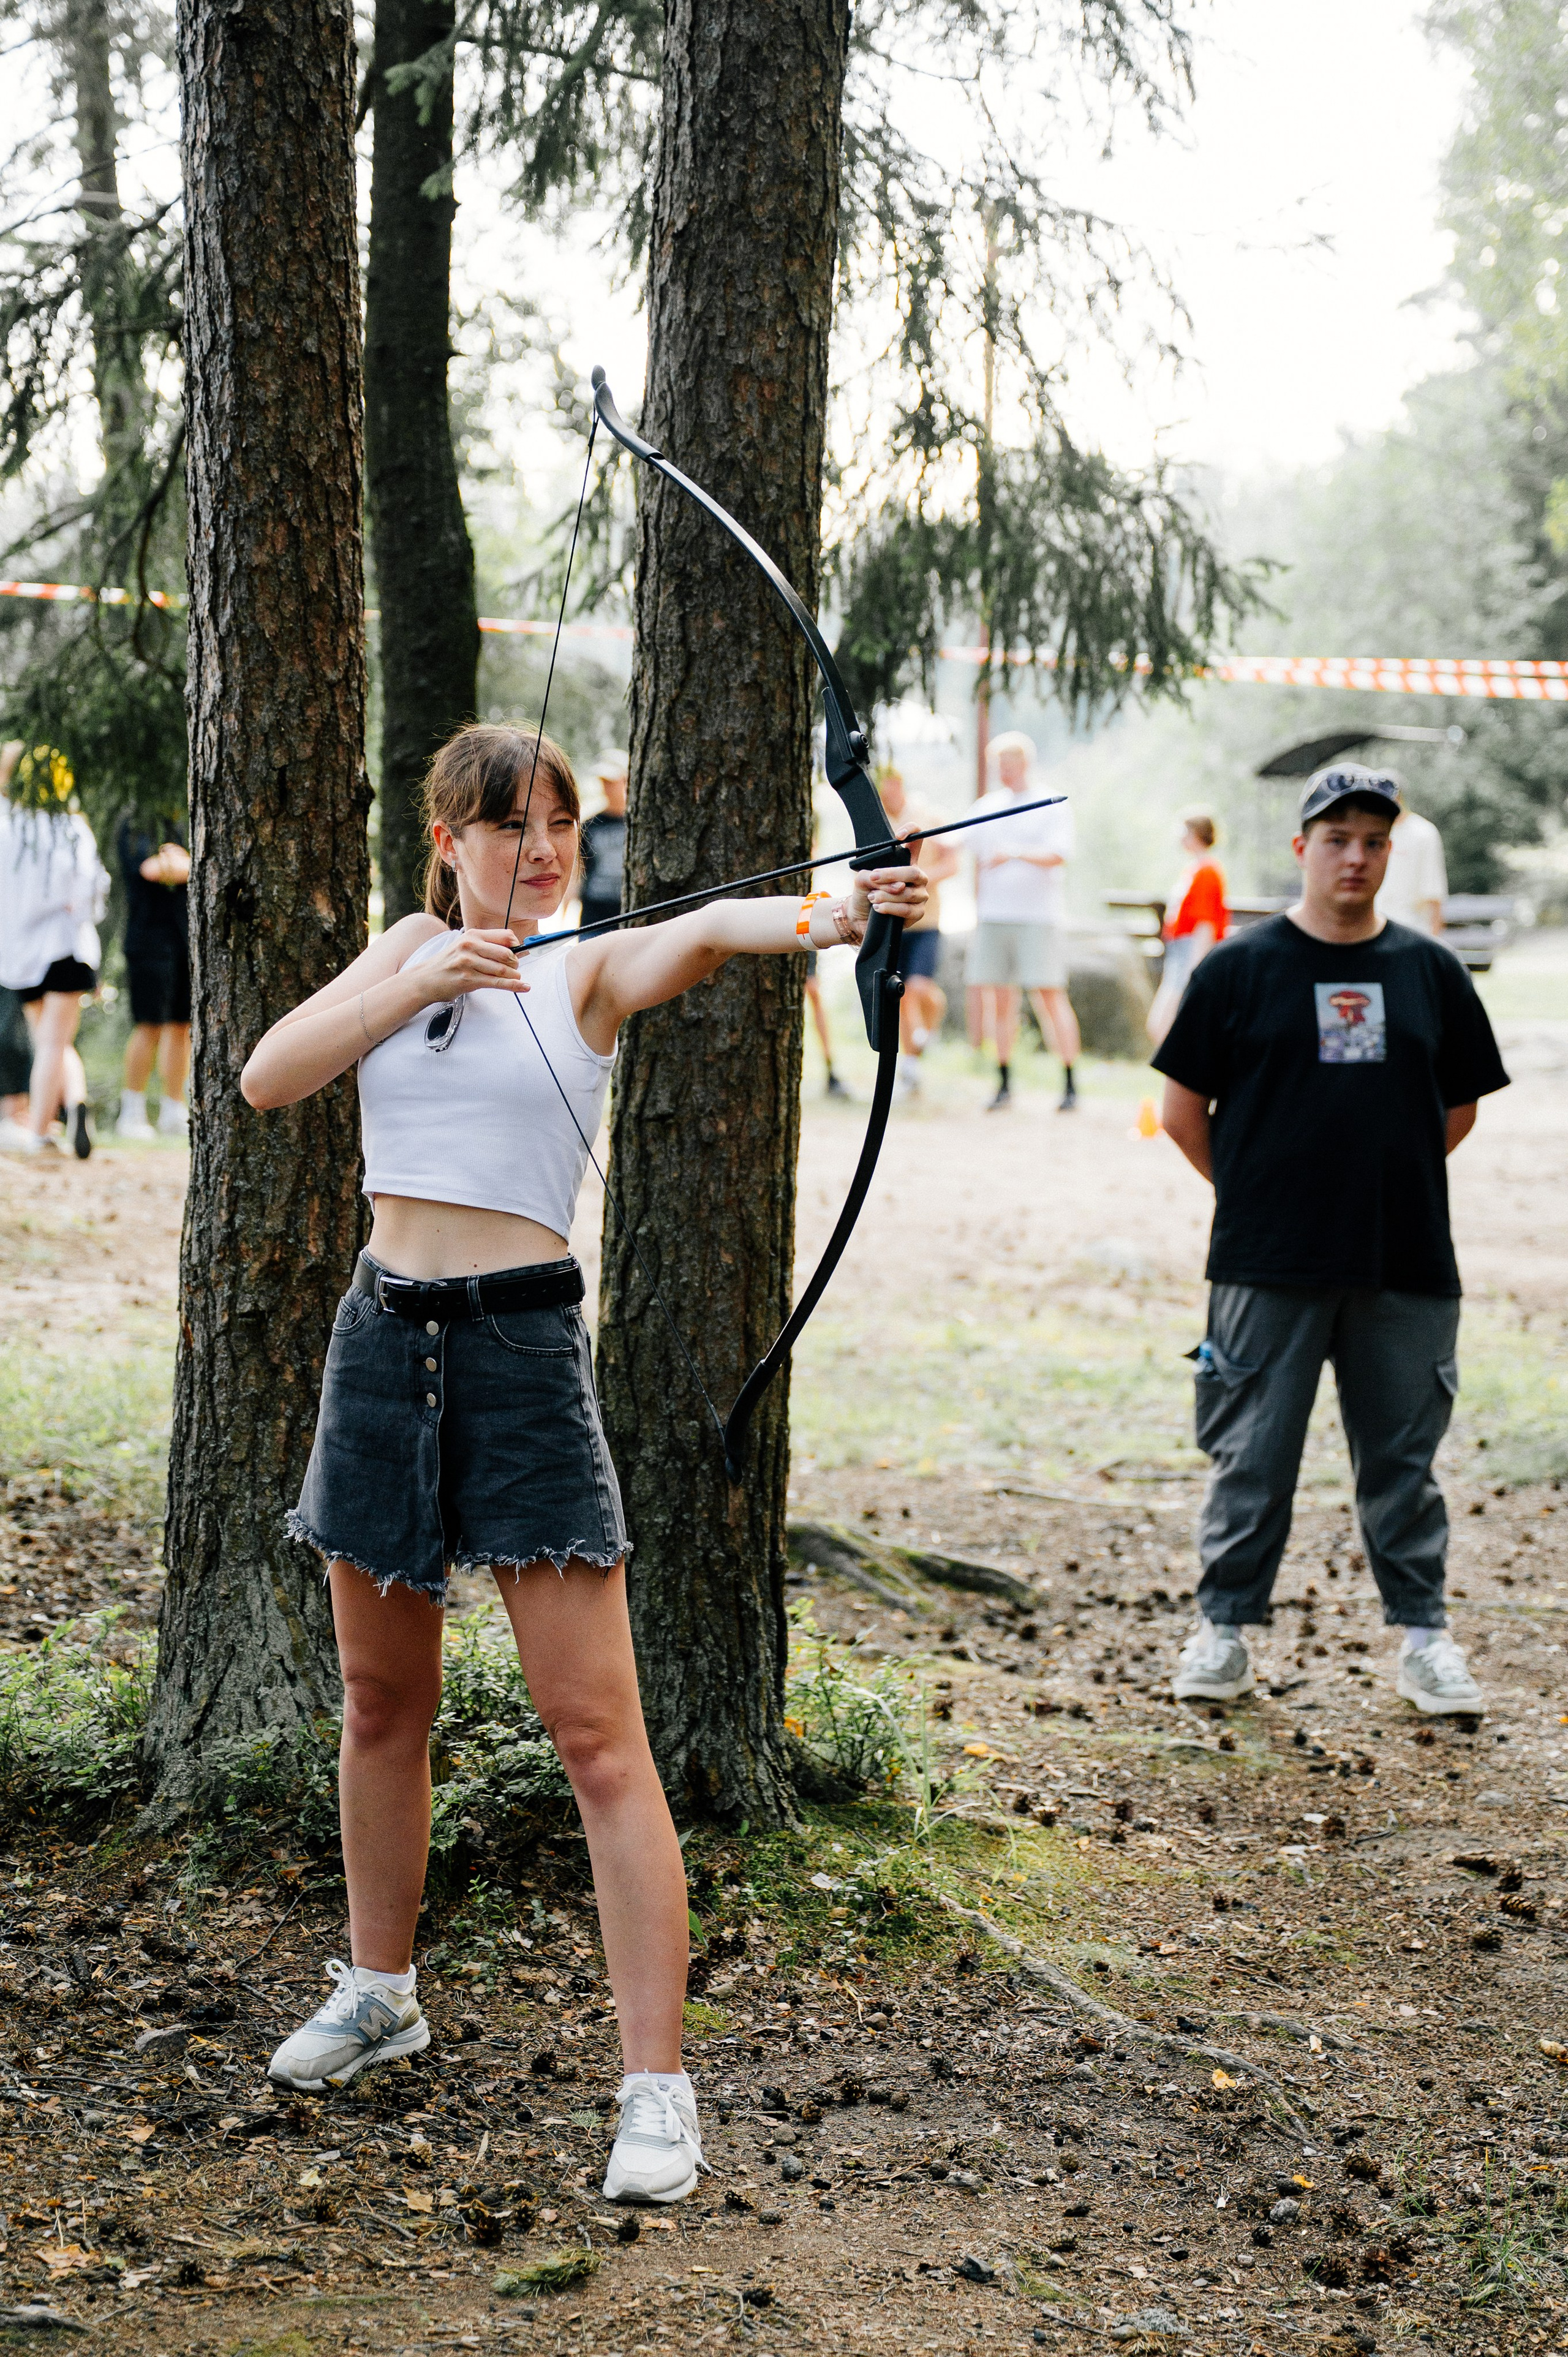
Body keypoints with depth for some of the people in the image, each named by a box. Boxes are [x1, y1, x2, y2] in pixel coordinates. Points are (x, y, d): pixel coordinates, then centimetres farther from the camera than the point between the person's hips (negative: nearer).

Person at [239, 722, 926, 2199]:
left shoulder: (589, 969, -2)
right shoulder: (407, 952, 11)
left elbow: (710, 930, -24)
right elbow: (268, 1076, 0)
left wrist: (824, 914, -44)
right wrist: (419, 983, -13)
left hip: (524, 1345, -5)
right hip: (385, 1338, 5)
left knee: (597, 1732, -8)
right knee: (382, 1703, 18)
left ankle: (657, 2088, -6)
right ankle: (378, 1994, 37)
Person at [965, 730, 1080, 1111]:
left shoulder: (1053, 806, 1)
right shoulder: (986, 807, 15)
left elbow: (1058, 854, -13)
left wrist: (1015, 852, -26)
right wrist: (978, 914, 15)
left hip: (1040, 915, -4)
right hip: (995, 915, 4)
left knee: (1049, 994, -7)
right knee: (1003, 998, 3)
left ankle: (1070, 1084, -3)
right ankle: (1004, 1085, 6)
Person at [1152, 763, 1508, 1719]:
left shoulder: (1432, 971, 7)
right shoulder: (1239, 967, 0)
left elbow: (1459, 1109, 16)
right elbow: (1184, 1110, 3)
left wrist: (1389, 1179, 10)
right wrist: (1258, 1194, 4)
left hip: (1407, 1267, 2)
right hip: (1269, 1269, -2)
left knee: (1404, 1457, 9)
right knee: (1254, 1457, 4)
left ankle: (1425, 1637, 19)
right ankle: (1224, 1629, 16)